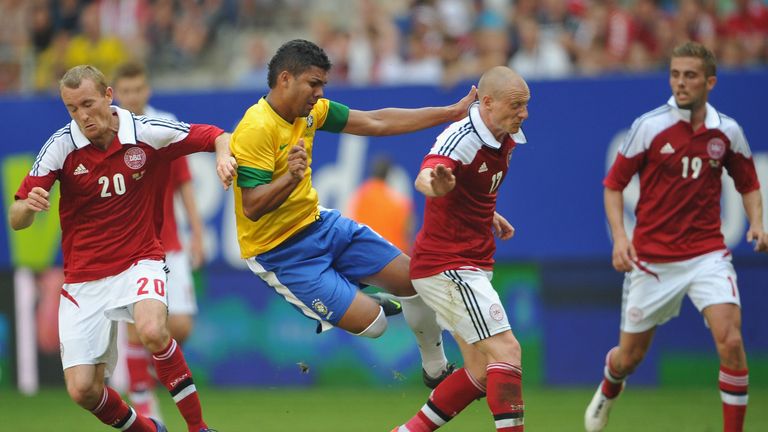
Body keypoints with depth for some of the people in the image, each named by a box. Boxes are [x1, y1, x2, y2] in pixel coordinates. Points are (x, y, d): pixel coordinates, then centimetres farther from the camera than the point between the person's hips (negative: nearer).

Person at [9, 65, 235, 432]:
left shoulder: (148, 133, -9)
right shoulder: (61, 146, -9)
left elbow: (216, 137, 1)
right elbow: (16, 220, -8)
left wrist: (223, 155, -22)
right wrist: (28, 206, -32)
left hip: (139, 262, -2)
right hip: (84, 279, 2)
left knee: (152, 330, -35)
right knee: (83, 391, -6)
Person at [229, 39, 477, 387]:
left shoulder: (310, 111, 1)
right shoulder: (256, 130, -25)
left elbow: (376, 123, 7)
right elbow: (252, 207, -28)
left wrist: (451, 112, 6)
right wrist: (290, 177, -46)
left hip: (319, 224, 9)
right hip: (279, 251, -9)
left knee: (412, 279, 9)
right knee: (370, 321, -18)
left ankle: (436, 370, 31)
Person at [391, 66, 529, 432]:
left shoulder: (504, 140, 6)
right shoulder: (462, 139, -22)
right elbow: (425, 176, -43)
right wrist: (437, 185, -64)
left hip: (471, 267, 10)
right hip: (447, 265, -10)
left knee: (480, 372, 10)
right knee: (506, 350, -17)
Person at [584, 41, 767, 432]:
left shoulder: (728, 132, -1)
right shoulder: (649, 126, -9)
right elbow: (614, 184, -1)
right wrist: (619, 236, -15)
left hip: (707, 252, 1)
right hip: (651, 257, -1)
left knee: (730, 341, -21)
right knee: (630, 356, 11)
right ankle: (608, 390, 49)